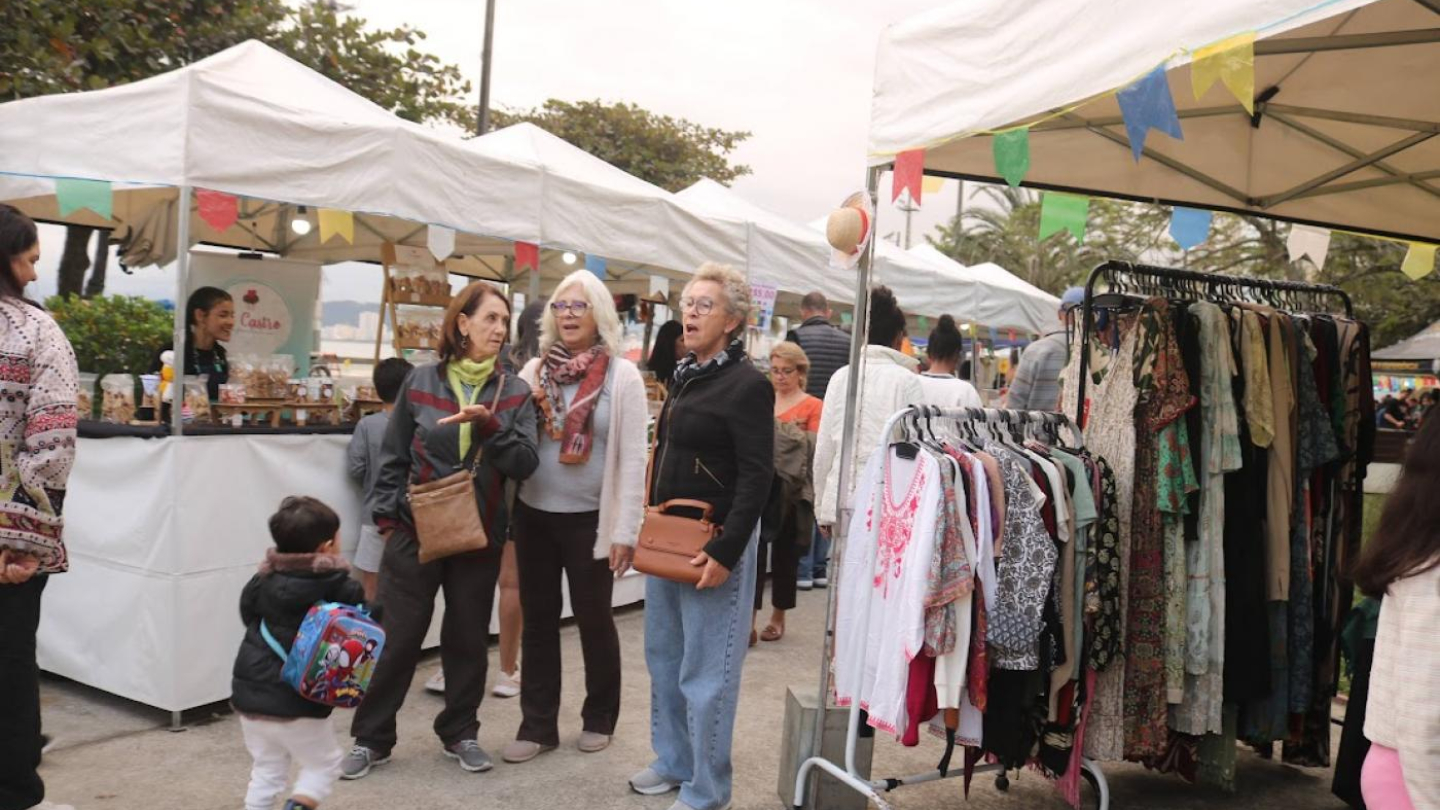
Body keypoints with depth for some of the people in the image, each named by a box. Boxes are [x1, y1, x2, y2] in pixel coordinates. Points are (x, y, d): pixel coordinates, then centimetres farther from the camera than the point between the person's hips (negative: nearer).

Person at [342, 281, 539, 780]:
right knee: (397, 638, 4)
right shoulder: (422, 382, -2)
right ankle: (371, 738, 19)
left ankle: (460, 732, 29)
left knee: (469, 639, 12)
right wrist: (387, 518, -2)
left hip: (480, 537, 2)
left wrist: (488, 425, -23)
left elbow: (526, 463, -10)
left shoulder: (514, 392, 1)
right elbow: (393, 458, 4)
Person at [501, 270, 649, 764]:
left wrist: (625, 530, -12)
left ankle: (599, 717, 29)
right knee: (538, 619, 11)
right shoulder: (534, 369, 5)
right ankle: (538, 725, 23)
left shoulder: (622, 375, -7)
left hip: (590, 520, -4)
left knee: (593, 618, 10)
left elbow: (632, 457, -9)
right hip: (534, 515, 4)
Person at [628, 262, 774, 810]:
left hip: (714, 540, -8)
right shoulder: (685, 375, 11)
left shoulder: (748, 384, -14)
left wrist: (725, 551, -23)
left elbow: (756, 477, -19)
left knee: (705, 670, 1)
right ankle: (673, 760, 34)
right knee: (662, 654, 17)